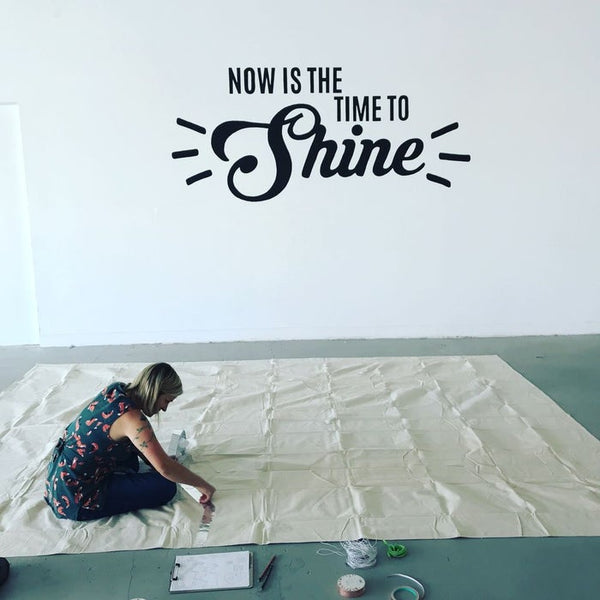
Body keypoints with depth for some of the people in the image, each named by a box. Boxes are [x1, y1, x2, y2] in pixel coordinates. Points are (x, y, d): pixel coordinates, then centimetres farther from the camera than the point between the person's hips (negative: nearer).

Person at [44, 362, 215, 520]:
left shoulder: (115, 389, -1)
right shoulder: (132, 418, -25)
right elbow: (165, 468, -27)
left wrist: (153, 461, 10)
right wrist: (202, 484, -14)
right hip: (76, 500, -9)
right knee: (166, 487, -10)